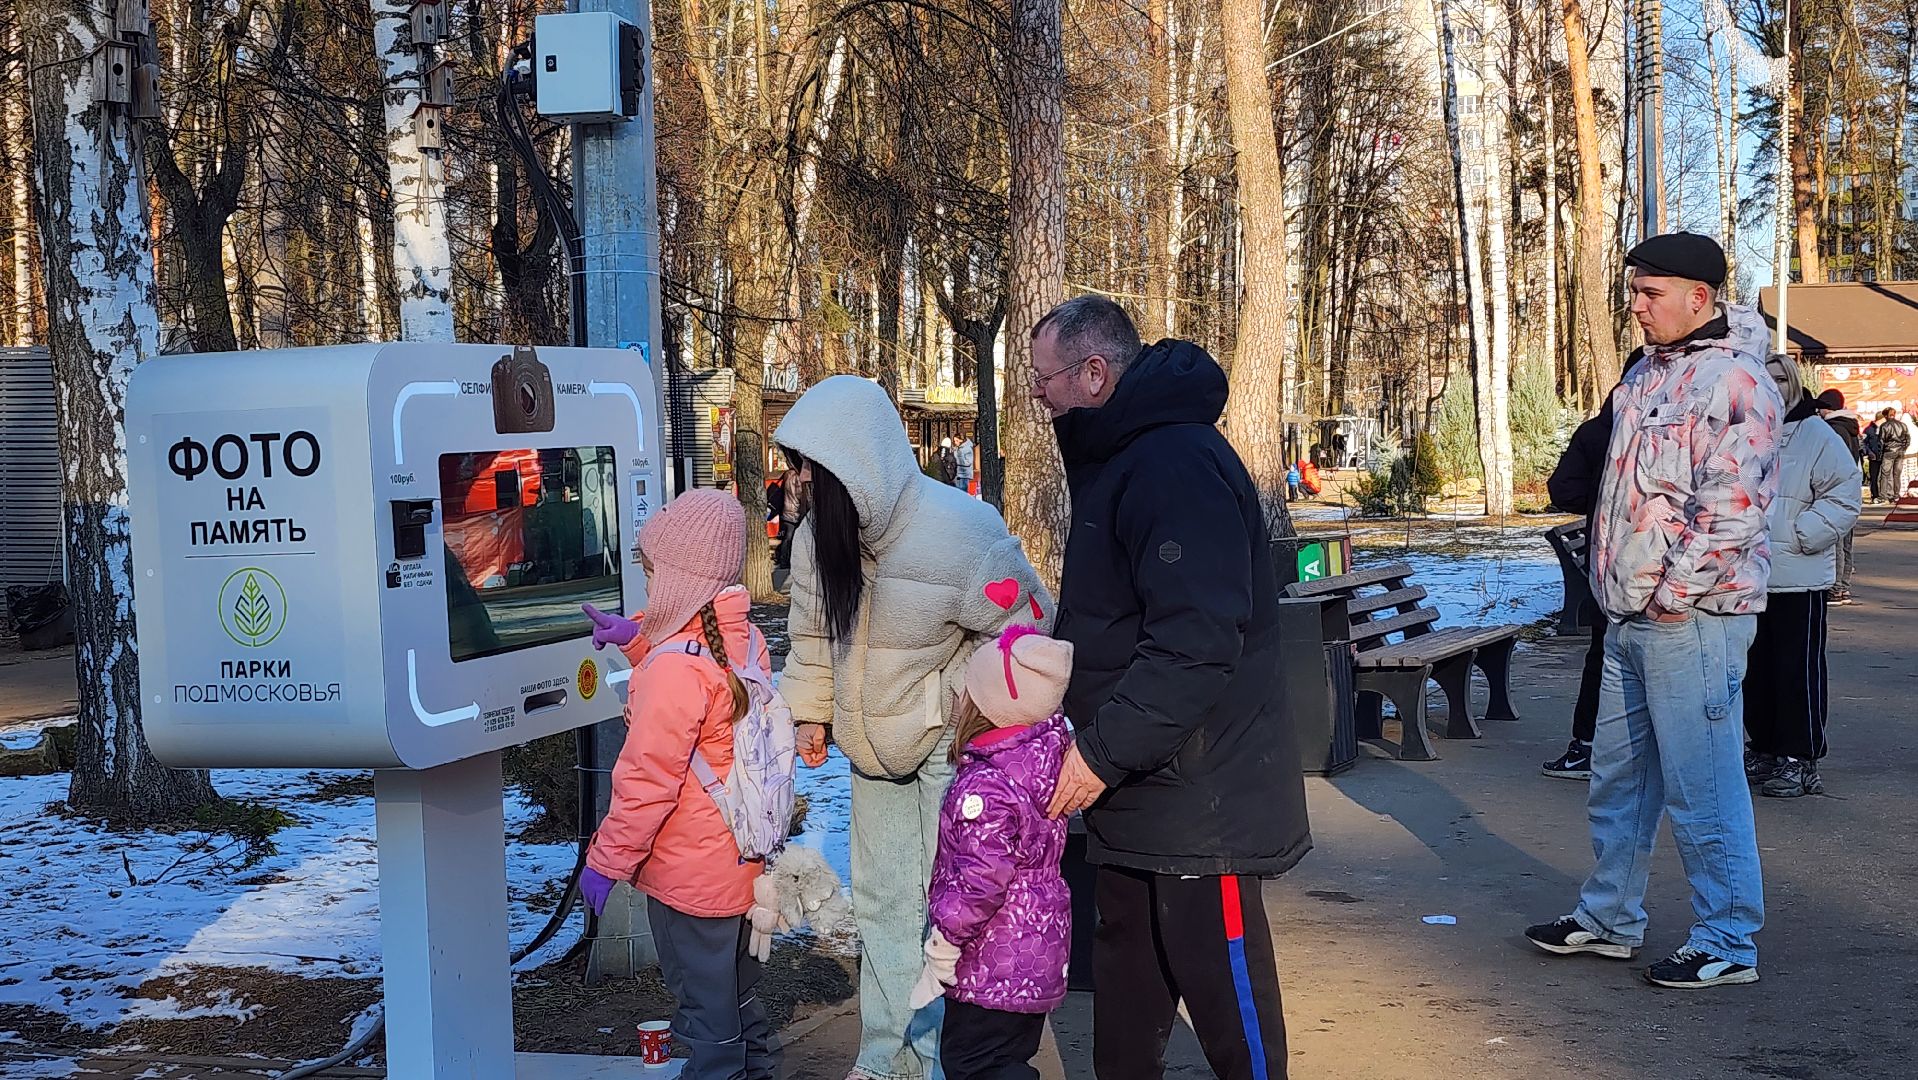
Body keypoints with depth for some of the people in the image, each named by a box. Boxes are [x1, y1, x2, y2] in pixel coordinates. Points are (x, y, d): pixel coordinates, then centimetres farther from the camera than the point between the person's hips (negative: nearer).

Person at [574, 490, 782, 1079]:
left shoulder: (676, 668, -25)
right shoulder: (744, 639, 0)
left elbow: (648, 781, -23)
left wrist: (605, 861, -13)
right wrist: (639, 641, 12)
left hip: (690, 875, -8)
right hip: (740, 861, 8)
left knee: (708, 1015, 6)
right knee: (738, 996, 24)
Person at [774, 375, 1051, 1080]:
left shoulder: (956, 533, -26)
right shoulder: (819, 538, -6)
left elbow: (1024, 630, -17)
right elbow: (812, 634, 10)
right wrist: (810, 712, 7)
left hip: (954, 740, -6)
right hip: (875, 745, 7)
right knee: (881, 900, 15)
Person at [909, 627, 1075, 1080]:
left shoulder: (985, 787, -26)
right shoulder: (1048, 752, -1)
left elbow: (981, 880, -25)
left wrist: (942, 943, -15)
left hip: (993, 963, -9)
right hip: (1041, 954, 9)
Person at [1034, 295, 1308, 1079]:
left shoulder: (1176, 463, -21)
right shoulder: (1123, 458, 12)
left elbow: (1196, 643, -29)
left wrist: (1104, 751, -24)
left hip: (1197, 798, -10)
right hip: (1137, 790, 10)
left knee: (1221, 985, 1)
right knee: (1128, 986, 19)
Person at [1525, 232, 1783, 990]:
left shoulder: (1734, 380, -14)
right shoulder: (1648, 372, 14)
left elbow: (1734, 507, -21)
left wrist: (1674, 589, -19)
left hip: (1692, 617, -9)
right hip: (1631, 615, 9)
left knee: (1702, 787, -2)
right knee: (1617, 778, 17)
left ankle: (1727, 943, 10)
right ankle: (1608, 919, 30)